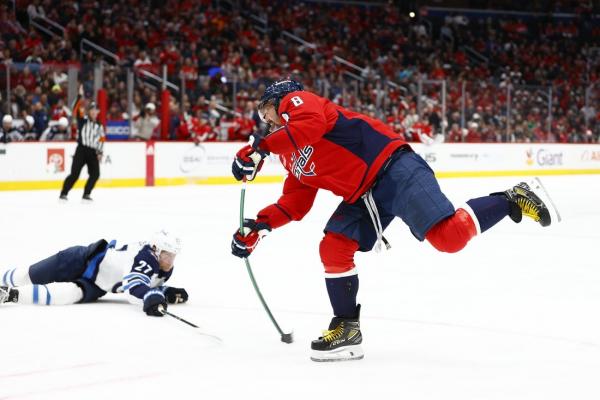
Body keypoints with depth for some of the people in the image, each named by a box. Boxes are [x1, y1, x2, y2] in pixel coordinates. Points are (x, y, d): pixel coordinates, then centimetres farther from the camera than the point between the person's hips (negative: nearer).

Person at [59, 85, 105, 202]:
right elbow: (76, 110, -12)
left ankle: (86, 194, 8)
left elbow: (101, 140, 17)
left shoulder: (99, 126, 16)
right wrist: (80, 96, -20)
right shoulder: (83, 120, 3)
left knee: (95, 174, -5)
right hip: (81, 149, -4)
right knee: (75, 173, -12)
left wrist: (100, 153, 5)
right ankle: (63, 193, -7)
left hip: (93, 152, 4)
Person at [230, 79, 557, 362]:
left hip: (392, 169, -10)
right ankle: (347, 330, 6)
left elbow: (311, 123, -23)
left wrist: (259, 146, -22)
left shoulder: (295, 100, 0)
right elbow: (295, 203, 22)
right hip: (363, 197, 10)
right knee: (333, 249, -2)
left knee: (448, 236, -23)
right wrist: (258, 226, 11)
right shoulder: (290, 155, 26)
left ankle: (511, 200, -4)